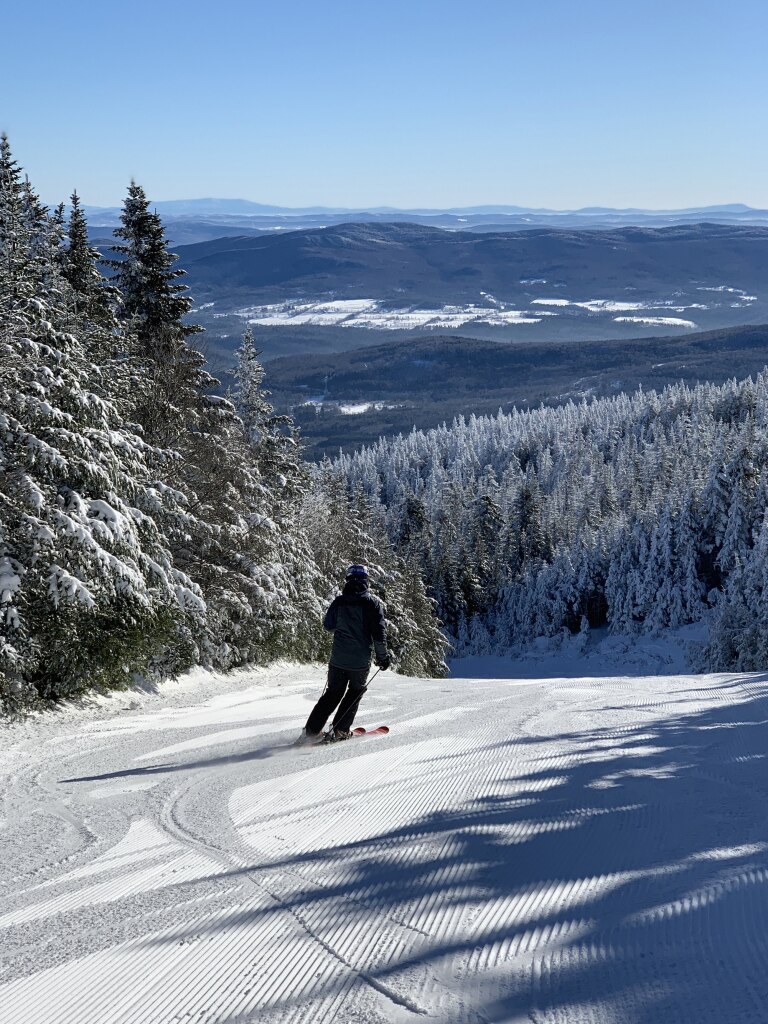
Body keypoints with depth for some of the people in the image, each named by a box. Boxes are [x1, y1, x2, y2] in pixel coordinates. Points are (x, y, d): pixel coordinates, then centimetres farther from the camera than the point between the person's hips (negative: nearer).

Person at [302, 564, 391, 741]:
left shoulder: (339, 601, 0)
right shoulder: (373, 603, -8)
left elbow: (328, 626, 13)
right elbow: (379, 632, -11)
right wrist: (383, 656, -1)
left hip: (338, 658, 3)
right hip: (361, 660, -3)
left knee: (333, 692, 16)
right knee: (355, 692, 18)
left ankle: (311, 729, 12)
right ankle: (340, 730, 9)